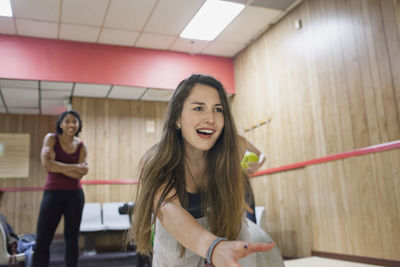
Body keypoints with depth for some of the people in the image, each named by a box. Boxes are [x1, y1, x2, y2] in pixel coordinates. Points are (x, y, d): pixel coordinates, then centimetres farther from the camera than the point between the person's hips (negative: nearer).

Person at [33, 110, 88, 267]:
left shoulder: (81, 147, 4)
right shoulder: (51, 138, 1)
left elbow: (79, 175, -6)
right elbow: (46, 164, -14)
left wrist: (57, 165, -14)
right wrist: (75, 167, -13)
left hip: (74, 195, 2)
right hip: (52, 194, -1)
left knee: (72, 239, 7)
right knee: (42, 240, -2)